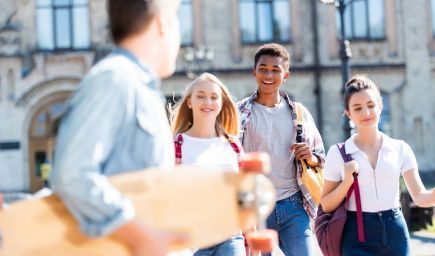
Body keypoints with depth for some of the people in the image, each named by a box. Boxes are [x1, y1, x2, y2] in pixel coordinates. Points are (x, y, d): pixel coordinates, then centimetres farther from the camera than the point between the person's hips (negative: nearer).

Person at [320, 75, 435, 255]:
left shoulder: (400, 149, 3)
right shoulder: (337, 153, -2)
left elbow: (419, 197, -3)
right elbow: (327, 206, 2)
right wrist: (347, 182, -14)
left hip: (395, 234, 2)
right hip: (358, 238, -2)